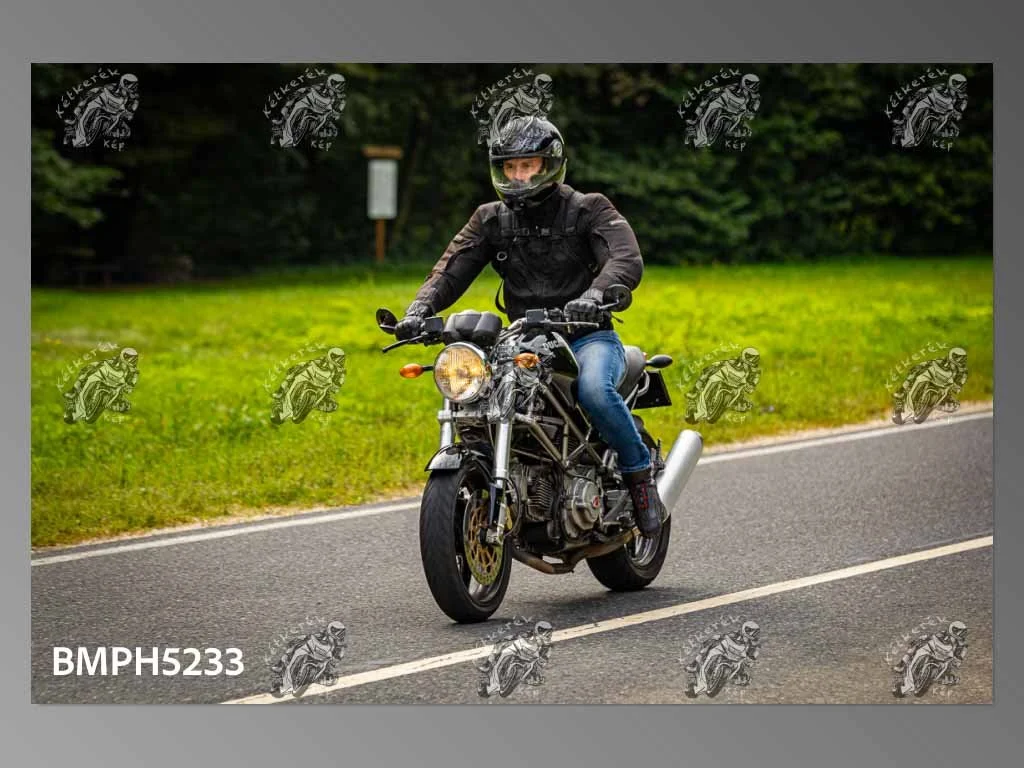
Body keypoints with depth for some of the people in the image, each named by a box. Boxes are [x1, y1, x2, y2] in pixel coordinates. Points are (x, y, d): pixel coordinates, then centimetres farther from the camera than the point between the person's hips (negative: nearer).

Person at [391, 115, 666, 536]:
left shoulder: (589, 209, -3)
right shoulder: (491, 220, 9)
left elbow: (627, 259, -20)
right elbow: (450, 271, 0)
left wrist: (593, 295, -42)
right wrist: (419, 310, -22)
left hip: (588, 338, -4)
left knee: (593, 390, -36)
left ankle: (640, 475, -14)